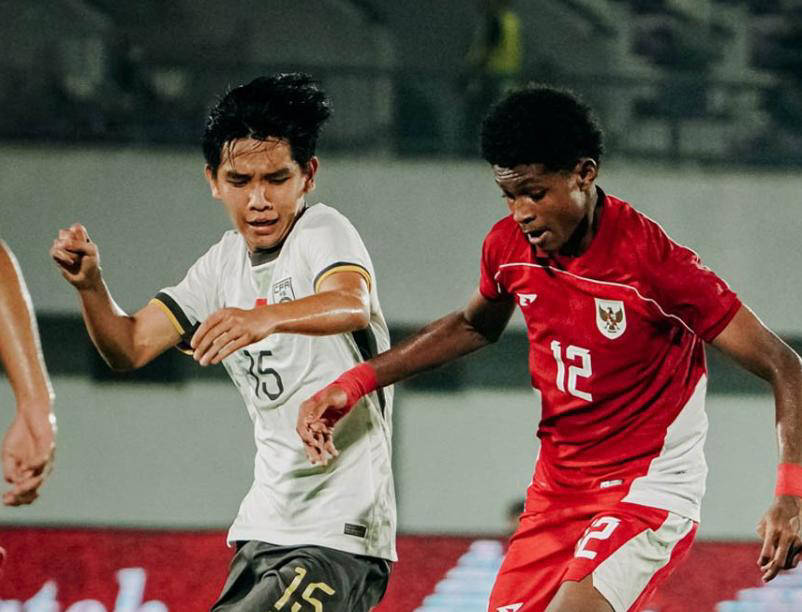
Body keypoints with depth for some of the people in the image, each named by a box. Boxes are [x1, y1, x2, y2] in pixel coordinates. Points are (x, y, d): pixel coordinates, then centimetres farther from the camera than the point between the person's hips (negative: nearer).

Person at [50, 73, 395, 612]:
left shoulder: (323, 232, -12)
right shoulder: (225, 265, 10)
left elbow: (352, 305, -35)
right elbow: (130, 347, 8)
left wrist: (266, 318, -54)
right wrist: (90, 285, -11)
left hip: (341, 541, -8)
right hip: (265, 532, 8)